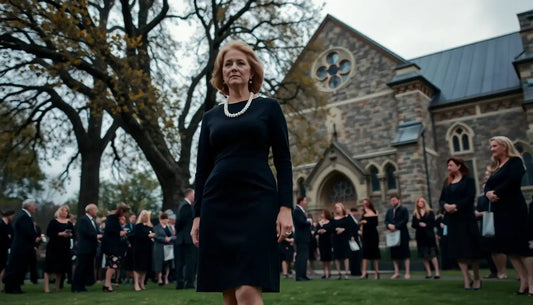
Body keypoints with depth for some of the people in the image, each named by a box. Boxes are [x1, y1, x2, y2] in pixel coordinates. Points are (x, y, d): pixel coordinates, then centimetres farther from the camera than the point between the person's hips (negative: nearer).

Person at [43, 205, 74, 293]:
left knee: (61, 269, 9)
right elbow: (48, 233, -10)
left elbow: (73, 233, 8)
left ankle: (57, 287, 18)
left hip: (65, 248, 5)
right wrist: (60, 234, -18)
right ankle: (46, 287, -4)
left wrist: (69, 234, -13)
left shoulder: (69, 223, 13)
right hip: (53, 246, -5)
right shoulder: (53, 222, -1)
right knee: (49, 268, -6)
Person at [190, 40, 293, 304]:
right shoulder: (211, 117, 15)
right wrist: (197, 215, 7)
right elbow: (202, 169, 13)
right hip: (217, 206, 4)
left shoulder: (268, 107, 7)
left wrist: (285, 207, -9)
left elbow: (283, 161, 1)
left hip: (258, 203, -3)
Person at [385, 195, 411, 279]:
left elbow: (405, 220, -12)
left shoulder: (404, 209, -1)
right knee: (394, 254, 6)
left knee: (405, 254, -3)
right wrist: (389, 226, -11)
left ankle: (407, 273, 1)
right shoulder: (389, 211, 16)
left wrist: (396, 227, -16)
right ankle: (396, 272, 13)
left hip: (402, 234, -5)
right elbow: (386, 221, 11)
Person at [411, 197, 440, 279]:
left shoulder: (430, 213, 5)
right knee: (424, 256, 2)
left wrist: (425, 225, -13)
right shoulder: (415, 214, 11)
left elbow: (433, 223, -2)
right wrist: (420, 224, -13)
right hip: (420, 236, 3)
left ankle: (437, 272, -8)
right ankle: (428, 272, 7)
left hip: (429, 236, -3)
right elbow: (413, 224, 3)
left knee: (433, 254, -9)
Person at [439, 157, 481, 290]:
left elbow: (470, 197, -12)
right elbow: (441, 199, 9)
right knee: (458, 250, 0)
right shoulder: (447, 182, 14)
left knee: (471, 249, 0)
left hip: (466, 218, -4)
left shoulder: (468, 180, 0)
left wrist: (456, 206, -21)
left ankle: (476, 279, 14)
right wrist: (445, 206, -13)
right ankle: (466, 280, 3)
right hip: (452, 220, 4)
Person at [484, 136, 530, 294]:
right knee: (508, 247, 5)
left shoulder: (515, 161, -4)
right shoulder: (497, 168, 19)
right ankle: (523, 280, 9)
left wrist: (497, 193, -13)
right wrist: (488, 193, -10)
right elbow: (488, 185, 12)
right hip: (499, 210, 8)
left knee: (520, 245, -10)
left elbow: (513, 181, -20)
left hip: (513, 208, -8)